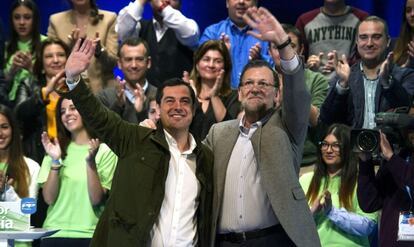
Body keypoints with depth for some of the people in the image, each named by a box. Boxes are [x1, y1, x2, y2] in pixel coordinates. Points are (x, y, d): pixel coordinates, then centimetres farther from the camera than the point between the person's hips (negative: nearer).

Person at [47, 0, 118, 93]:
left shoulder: (109, 19, 2)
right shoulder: (55, 20, 5)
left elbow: (113, 62, -2)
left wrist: (100, 50, -22)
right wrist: (68, 48, -16)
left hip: (101, 89, -1)